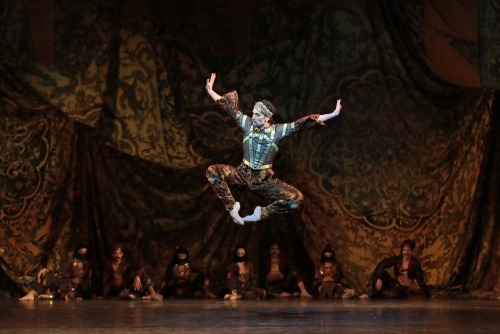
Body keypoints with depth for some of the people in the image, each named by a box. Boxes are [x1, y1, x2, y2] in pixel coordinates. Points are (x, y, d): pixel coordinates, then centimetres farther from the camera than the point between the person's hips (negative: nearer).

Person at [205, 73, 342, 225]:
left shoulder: (278, 131, -8)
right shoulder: (248, 124, -4)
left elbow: (300, 124, -12)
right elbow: (231, 109, 1)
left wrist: (333, 114, -17)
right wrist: (210, 91, 1)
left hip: (265, 179, -1)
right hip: (243, 174, 1)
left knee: (297, 199, -20)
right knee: (213, 172, -23)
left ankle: (263, 213, 3)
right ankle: (232, 206, -8)